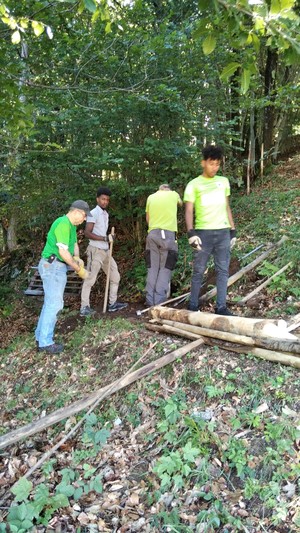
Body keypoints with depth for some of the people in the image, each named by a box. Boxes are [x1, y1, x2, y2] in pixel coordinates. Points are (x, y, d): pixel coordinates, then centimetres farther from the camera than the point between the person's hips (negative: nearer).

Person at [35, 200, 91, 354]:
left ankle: (41, 338, 23)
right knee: (54, 304, -6)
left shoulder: (71, 225, 14)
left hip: (56, 266, 10)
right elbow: (63, 252, -23)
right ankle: (45, 342, 2)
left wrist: (77, 258, -5)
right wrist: (79, 269, -15)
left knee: (50, 302, 14)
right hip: (53, 266, -10)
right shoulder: (63, 224, -19)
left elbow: (74, 244, 16)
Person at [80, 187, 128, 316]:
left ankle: (112, 303, 19)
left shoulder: (106, 214, 16)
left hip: (106, 250, 9)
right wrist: (105, 238, -22)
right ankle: (84, 307, -3)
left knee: (115, 276, 12)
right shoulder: (93, 213, -11)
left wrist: (109, 238, 10)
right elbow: (87, 233, -18)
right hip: (95, 250, -9)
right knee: (90, 279, -7)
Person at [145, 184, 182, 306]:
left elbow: (147, 218, 17)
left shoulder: (151, 197, 14)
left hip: (152, 234, 3)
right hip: (168, 233, -3)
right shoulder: (173, 194, 10)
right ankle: (159, 301, -8)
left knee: (152, 268, 7)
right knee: (165, 268, -2)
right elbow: (180, 203, 32)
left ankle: (150, 300, 5)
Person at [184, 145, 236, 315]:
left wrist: (233, 230, 12)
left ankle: (221, 306, 3)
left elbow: (227, 207, 18)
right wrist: (191, 233, -18)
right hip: (203, 232, -3)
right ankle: (193, 305, 11)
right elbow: (189, 211, -4)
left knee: (223, 270, 0)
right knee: (199, 271, 1)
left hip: (223, 232, 3)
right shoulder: (194, 184, 2)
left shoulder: (224, 181, 14)